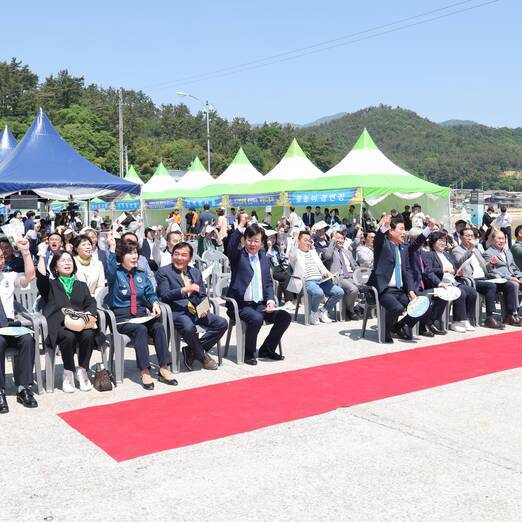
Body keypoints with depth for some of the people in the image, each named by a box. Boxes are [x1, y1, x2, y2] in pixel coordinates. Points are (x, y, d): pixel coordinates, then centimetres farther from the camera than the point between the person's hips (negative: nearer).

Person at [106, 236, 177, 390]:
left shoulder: (141, 273, 16)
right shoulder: (115, 273, -1)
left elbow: (150, 293, 15)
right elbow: (110, 270, -26)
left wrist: (155, 303, -7)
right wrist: (112, 248, -34)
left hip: (141, 314, 4)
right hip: (121, 317, -4)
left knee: (158, 327, -24)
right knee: (140, 329, -33)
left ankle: (164, 369, -25)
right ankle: (144, 371, -31)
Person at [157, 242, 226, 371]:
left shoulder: (195, 272, 19)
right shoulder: (163, 272, 2)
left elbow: (203, 296, 19)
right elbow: (164, 294, -11)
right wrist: (185, 290, -23)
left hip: (196, 311, 6)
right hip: (177, 312, -6)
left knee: (222, 323, -13)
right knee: (189, 327, -37)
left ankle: (192, 350, -3)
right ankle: (203, 356, -9)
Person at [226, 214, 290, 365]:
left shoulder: (264, 259, 15)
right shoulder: (237, 256, 0)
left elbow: (269, 283, 15)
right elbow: (231, 247, -24)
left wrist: (270, 300, -3)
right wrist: (241, 226, -30)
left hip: (261, 304, 6)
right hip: (241, 304, -5)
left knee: (285, 317, -11)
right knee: (256, 319, -33)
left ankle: (267, 349, 8)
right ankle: (249, 353, -8)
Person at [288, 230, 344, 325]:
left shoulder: (313, 252, 28)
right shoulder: (295, 253, 9)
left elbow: (320, 265, 23)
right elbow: (292, 254, -16)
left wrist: (326, 272, 2)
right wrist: (295, 238, -14)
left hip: (321, 280, 7)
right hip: (306, 282, -7)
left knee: (339, 292, -12)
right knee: (319, 293, -37)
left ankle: (323, 312, 5)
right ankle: (313, 314, -9)